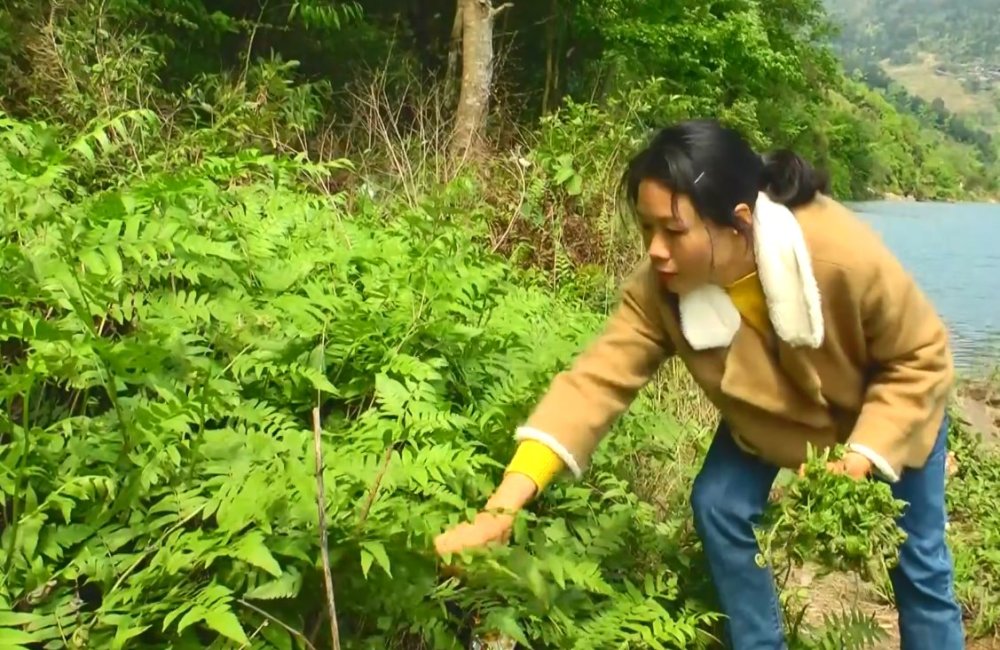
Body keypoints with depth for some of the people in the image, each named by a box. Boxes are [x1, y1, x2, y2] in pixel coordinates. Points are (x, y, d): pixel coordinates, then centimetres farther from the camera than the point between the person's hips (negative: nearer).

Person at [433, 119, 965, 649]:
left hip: (887, 412, -2)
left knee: (916, 559, 3)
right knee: (718, 508, -9)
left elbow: (922, 358, -25)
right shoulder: (658, 290, -32)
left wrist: (861, 457, -37)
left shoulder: (846, 257, -41)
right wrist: (501, 509, -47)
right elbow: (596, 380, -38)